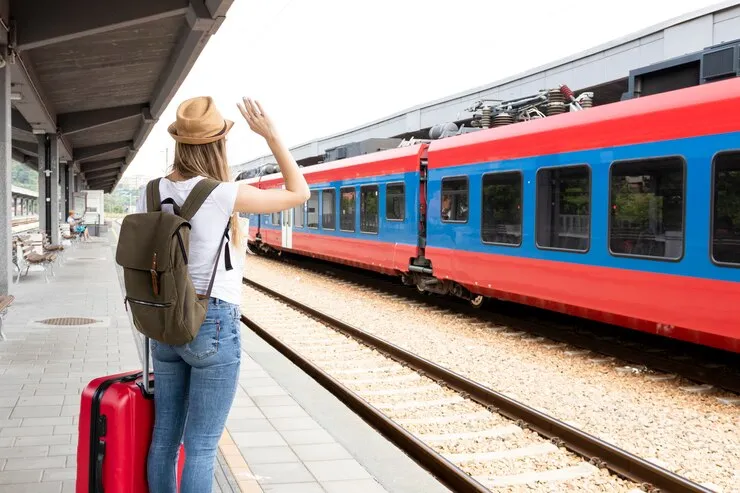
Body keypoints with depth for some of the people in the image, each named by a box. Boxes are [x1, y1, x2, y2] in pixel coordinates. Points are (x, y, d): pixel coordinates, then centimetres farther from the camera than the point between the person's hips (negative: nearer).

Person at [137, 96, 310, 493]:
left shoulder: (150, 195, 2)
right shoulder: (222, 195, -16)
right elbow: (299, 193, -5)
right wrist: (270, 135, -1)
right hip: (214, 326, -6)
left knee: (164, 436, 15)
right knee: (201, 446, 1)